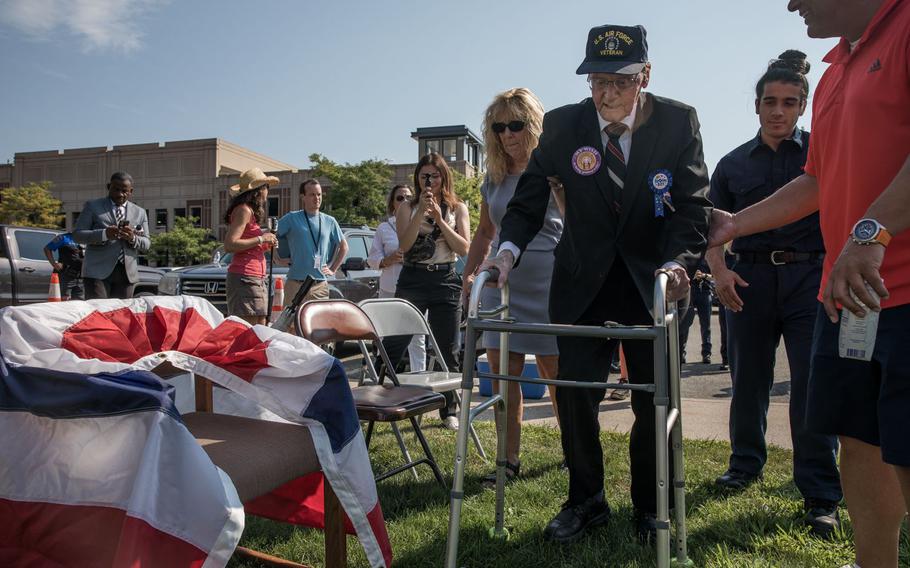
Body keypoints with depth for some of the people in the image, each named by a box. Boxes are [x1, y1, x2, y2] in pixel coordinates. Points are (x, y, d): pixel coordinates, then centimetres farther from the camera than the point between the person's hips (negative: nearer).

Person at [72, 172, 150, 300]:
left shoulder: (140, 212, 16)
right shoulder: (92, 206, 9)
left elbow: (146, 244, 12)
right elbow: (77, 234, 1)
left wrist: (133, 238, -11)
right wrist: (104, 234, -17)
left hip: (127, 273, 3)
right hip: (97, 271, -3)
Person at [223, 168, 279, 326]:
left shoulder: (251, 211, 22)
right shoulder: (243, 210, -7)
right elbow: (229, 245, -17)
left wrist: (265, 245, 13)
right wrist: (261, 239, -12)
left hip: (258, 278, 10)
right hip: (245, 277, -10)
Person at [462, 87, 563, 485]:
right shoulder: (494, 178, 12)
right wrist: (469, 273, 12)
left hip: (548, 285, -4)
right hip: (501, 286, 5)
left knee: (555, 372, 5)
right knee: (502, 373, 3)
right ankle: (509, 459, 15)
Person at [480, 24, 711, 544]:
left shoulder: (679, 122, -6)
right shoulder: (563, 126, -6)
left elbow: (695, 206, -10)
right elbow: (529, 200, -3)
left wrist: (676, 263, -28)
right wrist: (509, 250, -21)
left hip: (653, 282, 0)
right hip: (584, 285, 1)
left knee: (655, 400, 9)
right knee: (574, 396, 1)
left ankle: (650, 509, 30)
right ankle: (586, 500, 25)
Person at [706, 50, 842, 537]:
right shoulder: (733, 164, 11)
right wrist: (719, 271, -6)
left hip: (810, 277, -2)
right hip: (749, 279, 2)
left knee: (813, 383, -5)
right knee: (748, 379, 9)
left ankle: (821, 496, 6)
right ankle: (746, 463, 29)